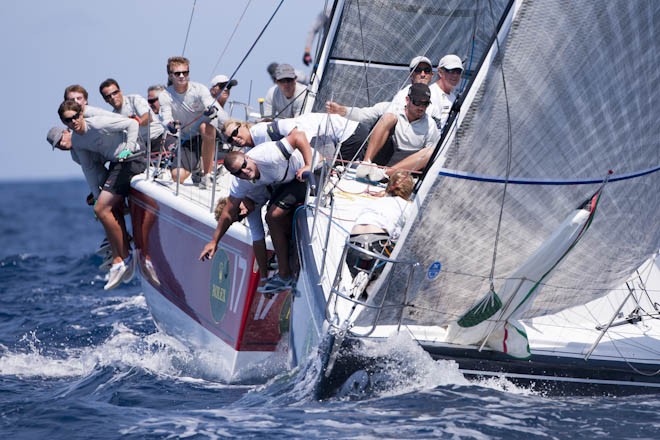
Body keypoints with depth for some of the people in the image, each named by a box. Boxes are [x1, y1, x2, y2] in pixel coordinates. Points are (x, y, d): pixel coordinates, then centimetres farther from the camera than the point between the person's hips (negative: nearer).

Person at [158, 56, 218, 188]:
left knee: (205, 127, -40)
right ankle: (196, 167, 24)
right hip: (187, 139, 2)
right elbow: (166, 119, -20)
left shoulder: (199, 89, -13)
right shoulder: (165, 96, -8)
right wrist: (170, 125, -45)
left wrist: (212, 110, -54)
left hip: (207, 136, -2)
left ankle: (207, 174, -26)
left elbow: (212, 107, -28)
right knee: (177, 176, -15)